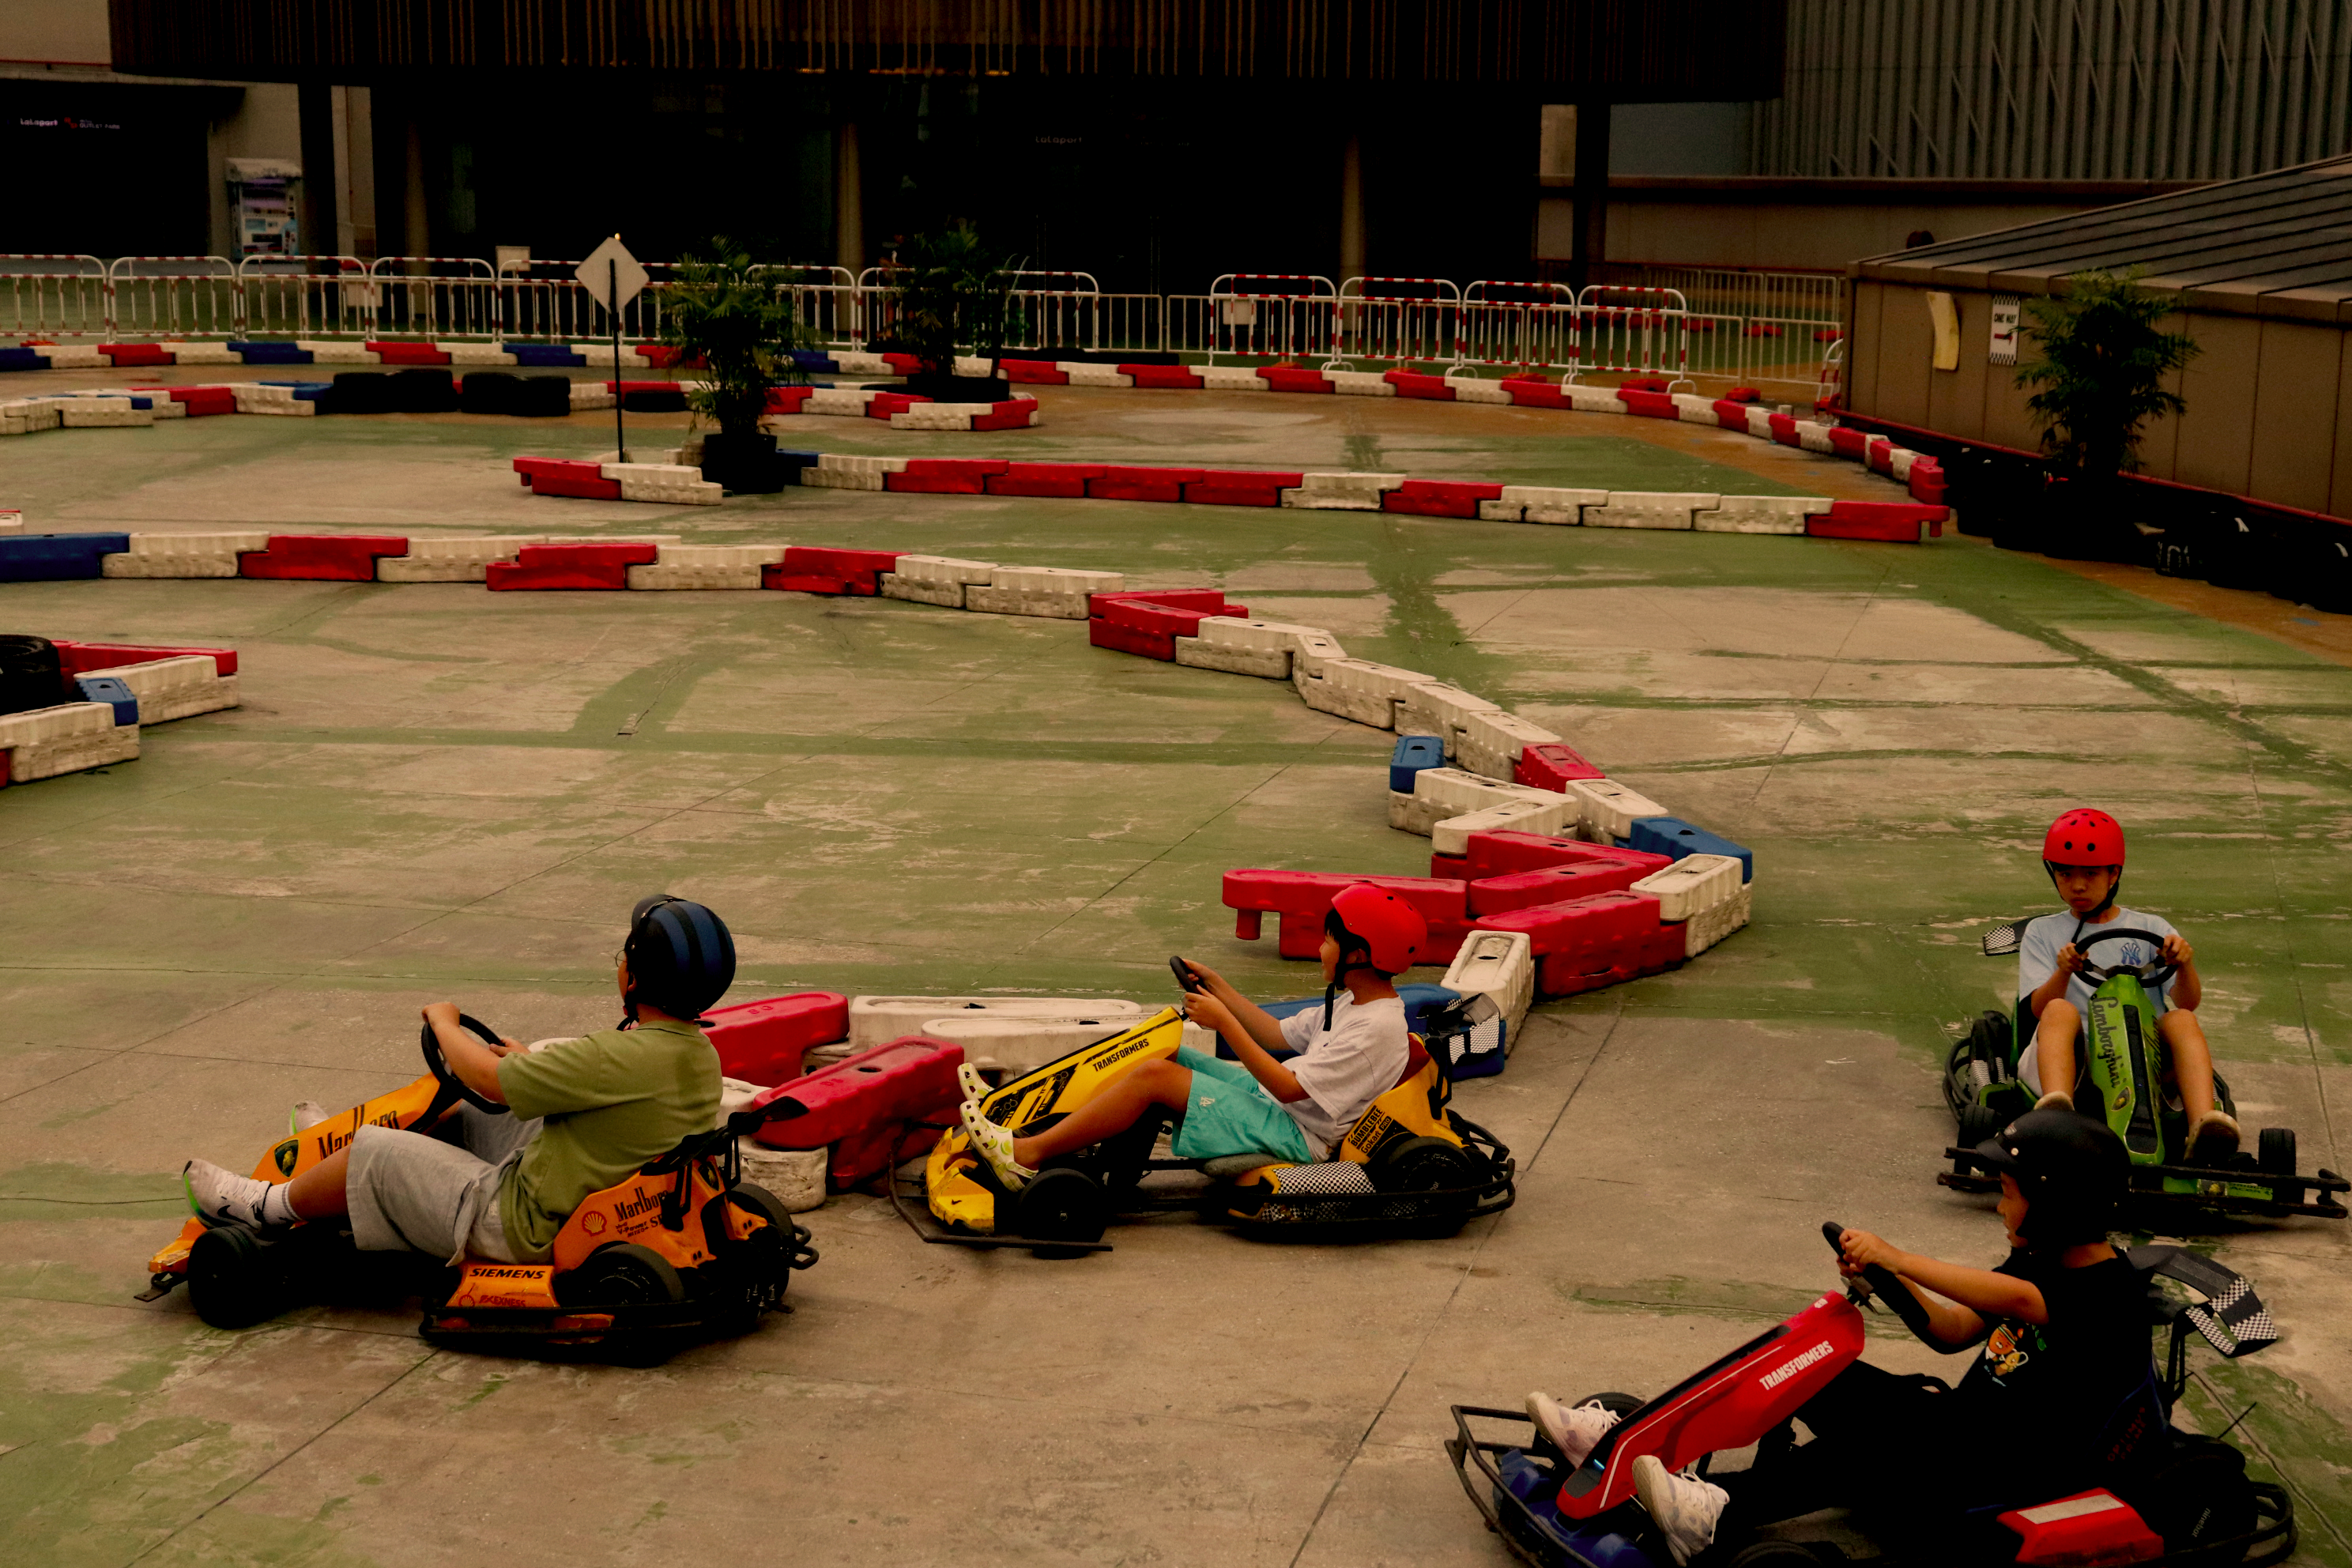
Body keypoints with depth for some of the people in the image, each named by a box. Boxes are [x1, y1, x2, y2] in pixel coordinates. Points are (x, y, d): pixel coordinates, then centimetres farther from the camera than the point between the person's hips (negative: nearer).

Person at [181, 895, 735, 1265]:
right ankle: (341, 1152, 48)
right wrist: (533, 1063, 21)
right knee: (461, 1118, 25)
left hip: (526, 1233, -9)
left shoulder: (626, 1058, -31)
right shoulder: (699, 1054, -4)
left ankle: (268, 1207, 29)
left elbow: (487, 1077, -20)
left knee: (375, 1154, 4)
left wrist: (444, 1022, -1)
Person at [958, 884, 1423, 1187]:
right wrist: (1221, 989, 12)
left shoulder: (1379, 1028, -20)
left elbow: (1289, 1087, -23)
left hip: (1294, 1137, -10)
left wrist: (1224, 1021, -20)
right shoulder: (1352, 1002, 11)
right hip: (1272, 1101, 10)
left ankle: (1026, 1152, -15)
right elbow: (1278, 1035, 18)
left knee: (1154, 1075, -20)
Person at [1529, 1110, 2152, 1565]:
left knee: (1883, 1432, -39)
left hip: (2021, 1475, -8)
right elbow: (1953, 1333, 16)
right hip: (1962, 1429, 9)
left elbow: (2016, 1301, -34)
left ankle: (1725, 1513, -51)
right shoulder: (2035, 1262, 13)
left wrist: (1899, 1259, -35)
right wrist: (1892, 1282, -2)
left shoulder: (2114, 1294, -15)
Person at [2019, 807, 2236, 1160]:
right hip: (2073, 1057, -1)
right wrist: (2063, 972, -17)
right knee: (2061, 1010, -33)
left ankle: (2205, 1126, -53)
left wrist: (2184, 966, -17)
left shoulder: (2151, 929, 22)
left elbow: (2188, 1002, 6)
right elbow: (2039, 1007, 5)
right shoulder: (2043, 932, 22)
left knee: (2182, 1020, -29)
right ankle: (2056, 1111, -62)